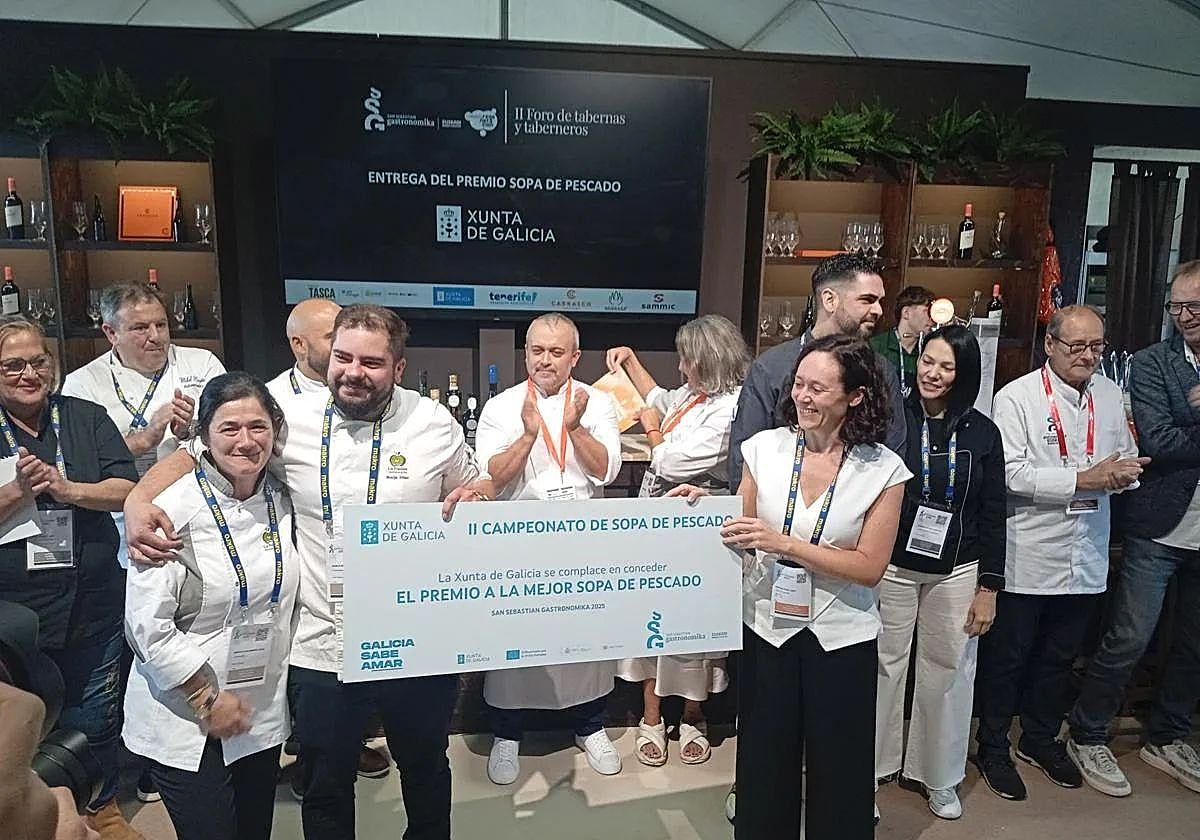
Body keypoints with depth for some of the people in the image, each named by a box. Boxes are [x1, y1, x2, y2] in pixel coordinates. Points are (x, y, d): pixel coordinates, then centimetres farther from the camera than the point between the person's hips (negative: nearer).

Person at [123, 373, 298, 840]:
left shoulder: (282, 501, -1)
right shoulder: (173, 512, -17)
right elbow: (148, 626, -18)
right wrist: (208, 698, -14)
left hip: (264, 715, 5)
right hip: (186, 723, -5)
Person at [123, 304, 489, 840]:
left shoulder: (434, 424, -6)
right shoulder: (292, 420, -7)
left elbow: (478, 488, 9)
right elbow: (194, 454, 2)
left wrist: (478, 495, -15)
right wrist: (139, 499, -16)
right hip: (321, 650, 0)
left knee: (427, 774, 25)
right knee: (325, 792, 21)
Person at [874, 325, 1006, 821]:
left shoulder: (982, 432, 1)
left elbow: (993, 515, 4)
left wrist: (988, 587, 2)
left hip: (956, 573, 2)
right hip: (891, 568, -2)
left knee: (948, 671, 12)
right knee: (883, 666, 7)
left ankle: (939, 776, 32)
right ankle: (870, 766, 26)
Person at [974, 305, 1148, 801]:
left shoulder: (1110, 395, 7)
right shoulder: (1016, 397, -12)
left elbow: (1128, 460, 14)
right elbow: (1011, 474, -19)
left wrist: (1124, 471, -9)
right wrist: (1084, 479, -21)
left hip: (1086, 557, 6)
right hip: (1026, 559, -6)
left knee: (1060, 656, 21)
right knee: (1007, 658, 9)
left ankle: (1040, 740, 40)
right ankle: (992, 747, 26)